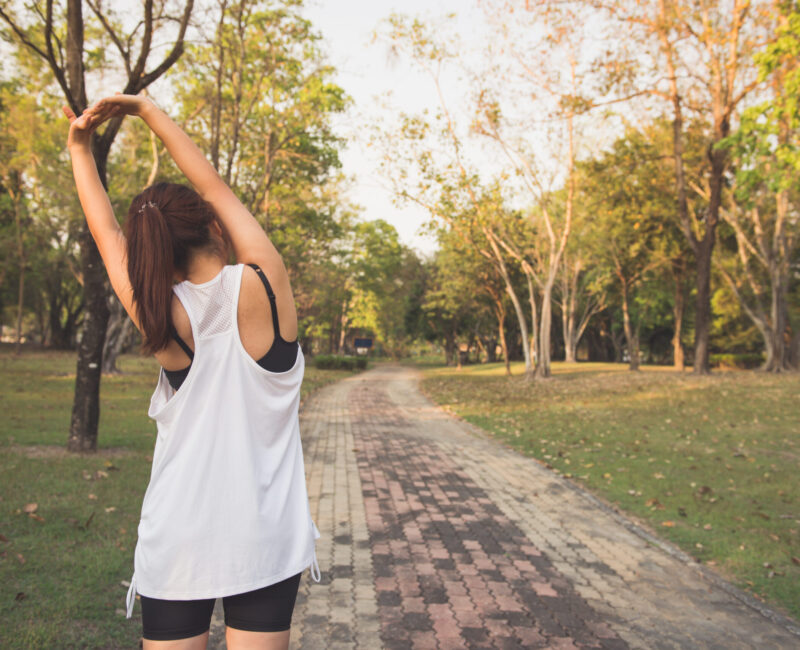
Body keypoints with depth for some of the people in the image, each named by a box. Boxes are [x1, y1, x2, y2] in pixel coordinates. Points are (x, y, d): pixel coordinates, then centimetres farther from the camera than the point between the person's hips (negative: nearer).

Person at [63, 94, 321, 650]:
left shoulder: (161, 317, -8)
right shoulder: (265, 285, -11)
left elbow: (106, 232, 8)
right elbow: (214, 188, 3)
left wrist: (80, 150, 19)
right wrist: (148, 109, 12)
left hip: (177, 542, 1)